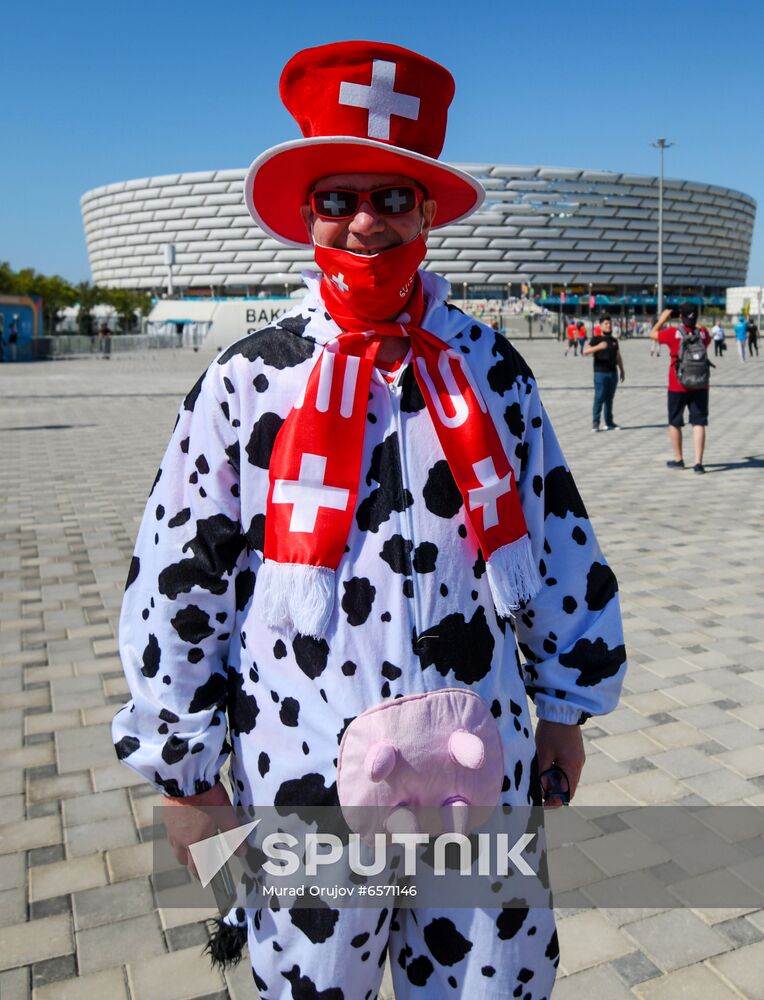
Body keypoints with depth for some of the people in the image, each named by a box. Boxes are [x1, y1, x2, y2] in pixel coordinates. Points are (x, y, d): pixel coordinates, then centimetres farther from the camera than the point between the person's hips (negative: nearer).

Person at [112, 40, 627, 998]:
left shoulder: (490, 368, 1)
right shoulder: (247, 379, -6)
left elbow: (558, 541, 7)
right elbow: (177, 584, -4)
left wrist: (565, 704, 10)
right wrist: (185, 773, -1)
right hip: (302, 778, -1)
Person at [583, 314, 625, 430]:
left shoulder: (614, 340, 15)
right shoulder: (596, 339, -3)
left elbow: (618, 357, 22)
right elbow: (586, 351, -18)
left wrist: (621, 370, 18)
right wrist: (598, 347, -32)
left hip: (613, 373, 5)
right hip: (600, 373, -5)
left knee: (609, 398, 10)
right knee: (599, 398, -8)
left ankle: (609, 422, 15)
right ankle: (595, 422, -4)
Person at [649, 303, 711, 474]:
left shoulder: (673, 333, -11)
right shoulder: (703, 333, -2)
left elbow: (652, 334, 7)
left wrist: (662, 319, 20)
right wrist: (695, 325, 28)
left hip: (677, 387, -2)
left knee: (675, 423, 14)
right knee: (699, 423, 1)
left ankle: (678, 459, 24)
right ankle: (698, 463, -7)